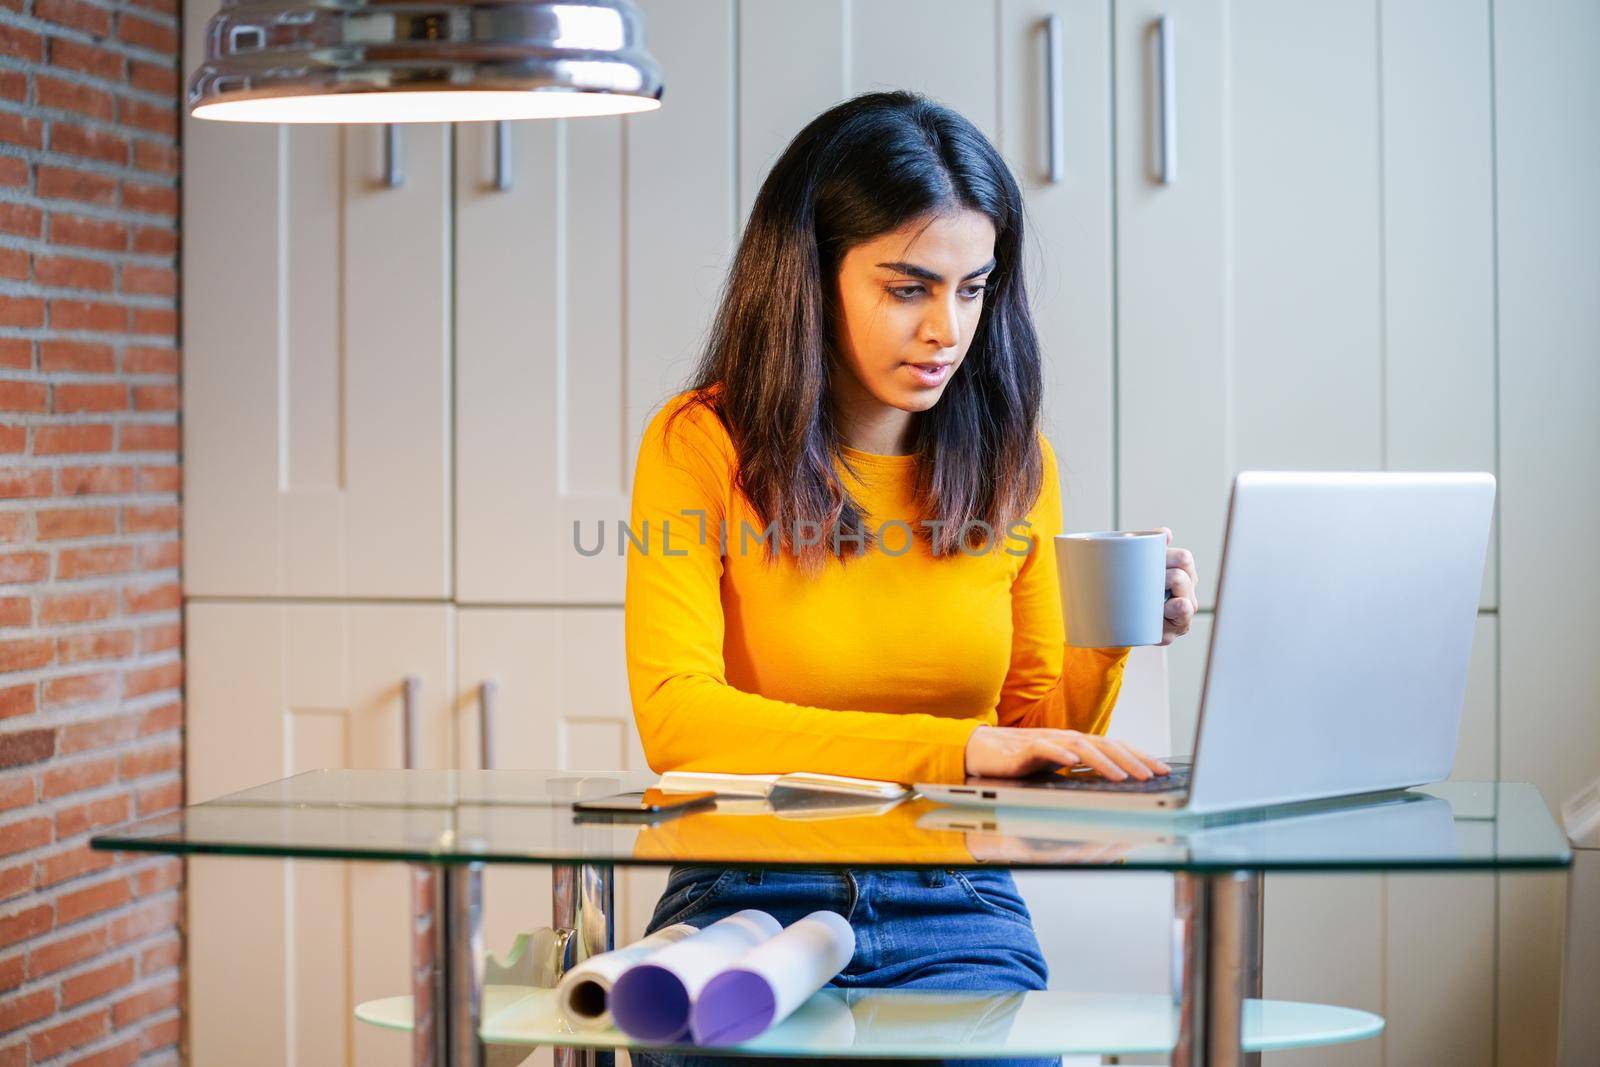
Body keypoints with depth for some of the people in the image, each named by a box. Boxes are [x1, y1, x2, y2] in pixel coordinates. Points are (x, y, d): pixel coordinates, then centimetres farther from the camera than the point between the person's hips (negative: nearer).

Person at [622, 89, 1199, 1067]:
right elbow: (675, 717, -15)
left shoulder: (1015, 466, 9)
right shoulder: (703, 446, -3)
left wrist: (1103, 650, -6)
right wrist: (954, 748, -22)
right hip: (750, 894, -2)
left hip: (959, 908, 2)